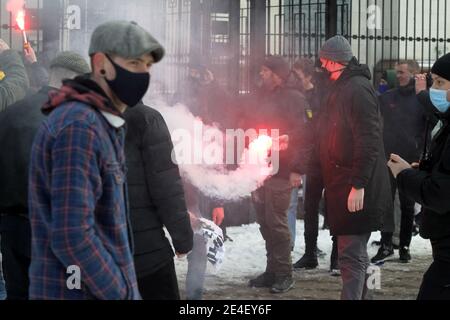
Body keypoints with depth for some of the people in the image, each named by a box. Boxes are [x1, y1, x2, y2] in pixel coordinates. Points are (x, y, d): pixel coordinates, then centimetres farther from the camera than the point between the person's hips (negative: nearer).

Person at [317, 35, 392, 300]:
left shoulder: (358, 89, -15)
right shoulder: (342, 88, 16)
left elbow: (369, 140, -21)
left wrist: (359, 184, -24)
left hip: (356, 191, -10)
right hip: (344, 187, 10)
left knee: (352, 255, -12)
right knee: (355, 252, 18)